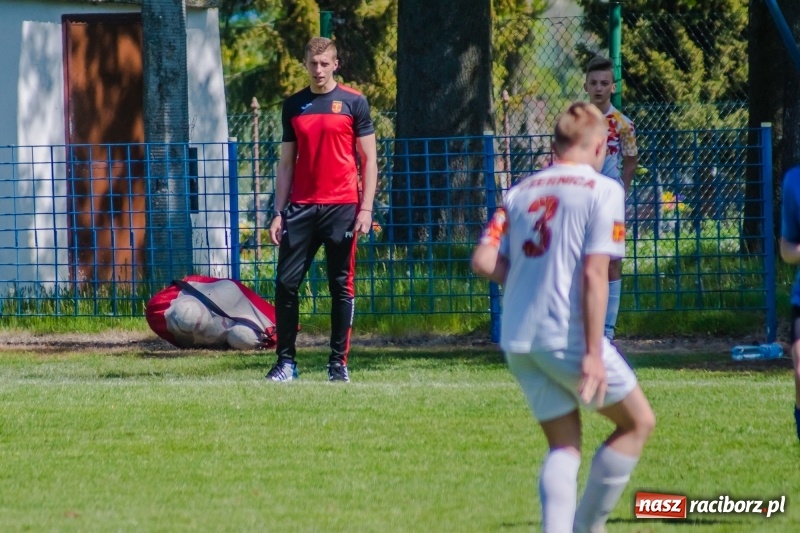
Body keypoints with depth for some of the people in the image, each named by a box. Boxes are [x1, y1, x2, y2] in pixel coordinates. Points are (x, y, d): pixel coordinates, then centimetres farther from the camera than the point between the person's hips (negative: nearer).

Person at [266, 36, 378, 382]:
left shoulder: (354, 103, 2)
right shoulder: (294, 106, 12)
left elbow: (369, 159, 2)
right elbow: (286, 163, 15)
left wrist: (366, 209, -7)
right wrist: (278, 213, 7)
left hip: (342, 207, -3)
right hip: (301, 207, 3)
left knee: (341, 286, 0)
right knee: (286, 283, -3)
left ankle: (339, 363, 6)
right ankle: (286, 361, 3)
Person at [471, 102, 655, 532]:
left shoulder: (520, 192, 12)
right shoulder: (602, 190, -3)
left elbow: (483, 263, 2)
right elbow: (594, 275, -12)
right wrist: (593, 354, -14)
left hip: (517, 340, 6)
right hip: (568, 335, -6)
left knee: (563, 444, 13)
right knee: (638, 422, 12)